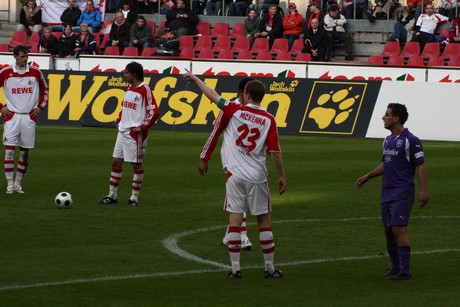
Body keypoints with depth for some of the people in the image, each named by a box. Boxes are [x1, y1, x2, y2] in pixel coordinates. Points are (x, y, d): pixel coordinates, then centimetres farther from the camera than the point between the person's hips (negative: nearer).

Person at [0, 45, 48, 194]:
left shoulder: (35, 72, 2)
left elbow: (44, 89, 18)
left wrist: (40, 106, 7)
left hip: (29, 117, 2)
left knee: (25, 152, 5)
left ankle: (18, 183, 14)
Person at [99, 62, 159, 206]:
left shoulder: (145, 90, -13)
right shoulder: (129, 88, 13)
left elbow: (154, 112, -17)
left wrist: (142, 127, -16)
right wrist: (119, 119, 15)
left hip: (135, 133, -9)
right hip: (123, 130, 9)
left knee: (136, 164, -1)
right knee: (116, 161, 8)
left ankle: (134, 197, 6)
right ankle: (112, 195, 15)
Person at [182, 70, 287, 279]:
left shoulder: (235, 111, -4)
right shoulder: (269, 120, -5)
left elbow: (212, 96, 8)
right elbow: (275, 152, -6)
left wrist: (195, 78, 22)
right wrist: (282, 176, 5)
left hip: (235, 175, 0)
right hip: (257, 177, 0)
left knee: (235, 221, 2)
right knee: (264, 221, 7)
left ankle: (235, 268, 1)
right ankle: (270, 268, 10)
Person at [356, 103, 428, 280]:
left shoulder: (410, 140, -10)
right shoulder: (387, 140, 15)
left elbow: (420, 166, -11)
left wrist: (423, 191, -18)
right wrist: (367, 176, 23)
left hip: (402, 192, -8)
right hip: (387, 191, 8)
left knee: (398, 228, -13)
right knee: (388, 230, 8)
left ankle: (405, 270, -10)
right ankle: (396, 266, 18)